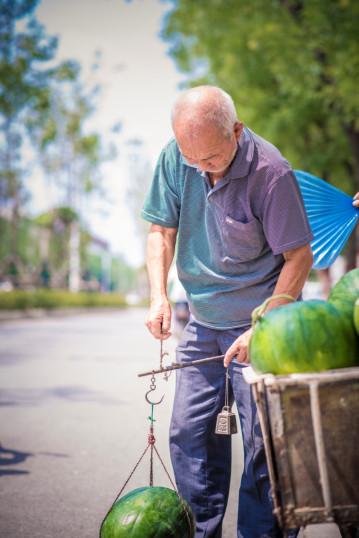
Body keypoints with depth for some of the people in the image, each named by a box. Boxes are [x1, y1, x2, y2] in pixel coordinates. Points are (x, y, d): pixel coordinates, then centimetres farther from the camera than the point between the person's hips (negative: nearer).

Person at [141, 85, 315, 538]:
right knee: (188, 431, 6)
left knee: (262, 440, -3)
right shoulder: (175, 158, -5)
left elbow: (299, 257, -15)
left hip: (258, 323, -5)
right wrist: (159, 296, -11)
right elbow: (161, 229, 4)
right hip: (202, 322, 5)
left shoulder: (270, 172, -20)